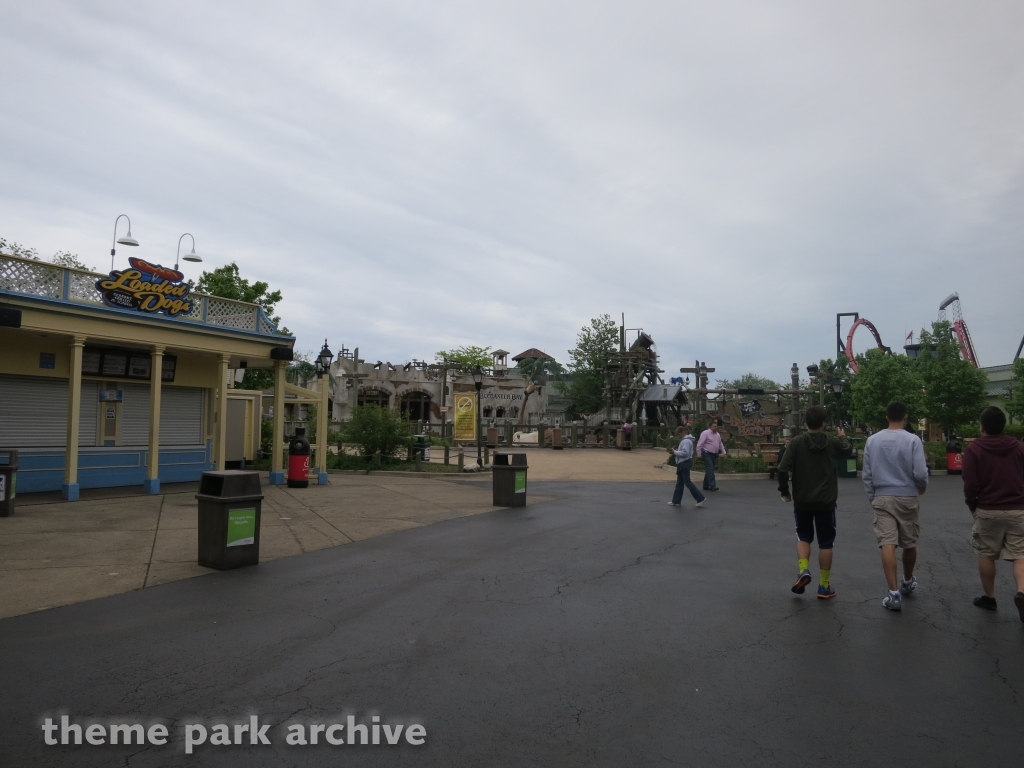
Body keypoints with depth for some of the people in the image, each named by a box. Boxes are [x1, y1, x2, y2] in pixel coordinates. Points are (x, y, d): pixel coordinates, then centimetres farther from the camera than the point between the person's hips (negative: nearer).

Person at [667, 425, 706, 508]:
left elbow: (685, 453, -26)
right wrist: (675, 451, 2)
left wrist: (674, 452, -19)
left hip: (685, 464, -11)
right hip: (682, 464, 11)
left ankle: (700, 498, 4)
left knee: (687, 482, -3)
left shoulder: (686, 441, -17)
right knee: (679, 483, 11)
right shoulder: (684, 440, 15)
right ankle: (676, 501, 16)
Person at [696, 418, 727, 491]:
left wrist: (723, 452, 14)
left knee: (709, 470, 10)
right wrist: (700, 454, -11)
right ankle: (712, 486, -21)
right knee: (710, 470, -15)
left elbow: (720, 444, 25)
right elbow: (700, 444, -11)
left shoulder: (717, 435, 15)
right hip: (707, 454, -7)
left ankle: (706, 486, 17)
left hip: (714, 455, 8)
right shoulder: (705, 433, -9)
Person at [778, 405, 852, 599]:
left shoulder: (796, 442, -9)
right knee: (825, 542, 11)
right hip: (826, 502, 1)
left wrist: (784, 491, -1)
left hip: (802, 501, 0)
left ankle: (803, 570, -3)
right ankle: (824, 586, 15)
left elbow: (783, 469, -15)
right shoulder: (832, 443, -2)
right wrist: (843, 437, 43)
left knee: (803, 537, 18)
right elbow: (848, 450, 22)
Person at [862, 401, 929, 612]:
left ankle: (894, 593, -10)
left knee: (887, 544, -5)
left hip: (882, 498, 1)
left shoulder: (872, 440, 2)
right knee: (909, 544, 18)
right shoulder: (912, 440, -7)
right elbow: (920, 473, -11)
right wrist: (922, 487, 11)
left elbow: (867, 475, 4)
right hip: (908, 498, 0)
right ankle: (908, 582, 37)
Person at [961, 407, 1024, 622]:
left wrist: (971, 505, 6)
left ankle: (989, 597, 19)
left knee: (986, 555, 11)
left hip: (988, 511, -2)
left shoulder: (974, 448, -6)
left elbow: (970, 483, -10)